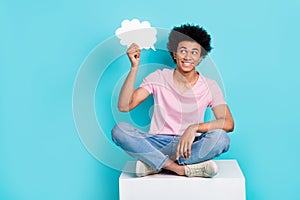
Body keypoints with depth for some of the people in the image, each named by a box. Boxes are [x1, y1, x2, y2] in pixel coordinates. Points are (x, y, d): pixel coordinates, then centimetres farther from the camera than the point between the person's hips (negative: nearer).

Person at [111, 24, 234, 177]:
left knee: (221, 138, -31)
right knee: (119, 130, -26)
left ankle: (152, 163, -25)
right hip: (157, 143, 0)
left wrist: (194, 127, -29)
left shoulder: (209, 86, 0)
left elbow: (228, 124, -13)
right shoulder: (158, 78, 1)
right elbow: (124, 106, -10)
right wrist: (134, 67, -17)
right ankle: (182, 169, -30)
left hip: (190, 147, 0)